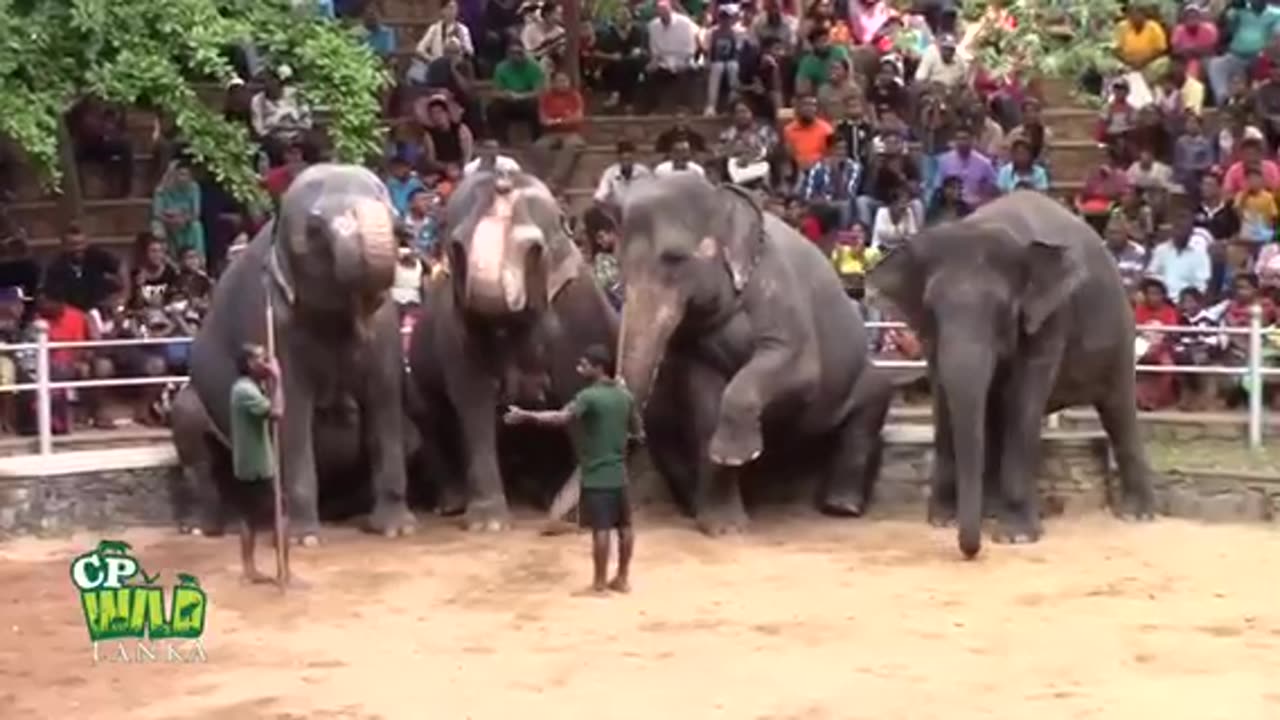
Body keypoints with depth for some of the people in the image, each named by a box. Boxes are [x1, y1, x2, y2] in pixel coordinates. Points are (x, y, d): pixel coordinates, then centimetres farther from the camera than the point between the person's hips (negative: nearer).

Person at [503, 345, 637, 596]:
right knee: (624, 526, 10)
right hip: (618, 473, 7)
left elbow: (561, 417, -32)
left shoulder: (590, 396, -16)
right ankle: (622, 578, 17)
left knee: (601, 528, -4)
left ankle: (599, 583, 0)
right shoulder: (625, 395, 8)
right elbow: (633, 428, 19)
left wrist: (525, 416, -37)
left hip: (597, 475, -7)